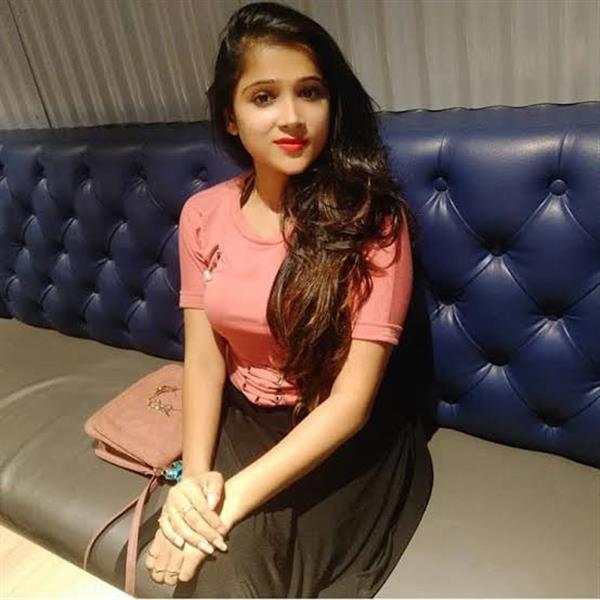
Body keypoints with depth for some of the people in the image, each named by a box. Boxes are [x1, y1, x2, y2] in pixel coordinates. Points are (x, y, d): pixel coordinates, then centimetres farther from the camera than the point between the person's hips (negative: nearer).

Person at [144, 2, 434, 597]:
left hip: (342, 441, -3)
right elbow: (203, 356, -3)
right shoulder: (202, 214, -2)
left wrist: (237, 496, -25)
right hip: (240, 422, 3)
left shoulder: (372, 218, -16)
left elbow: (352, 398, -19)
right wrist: (196, 474, -19)